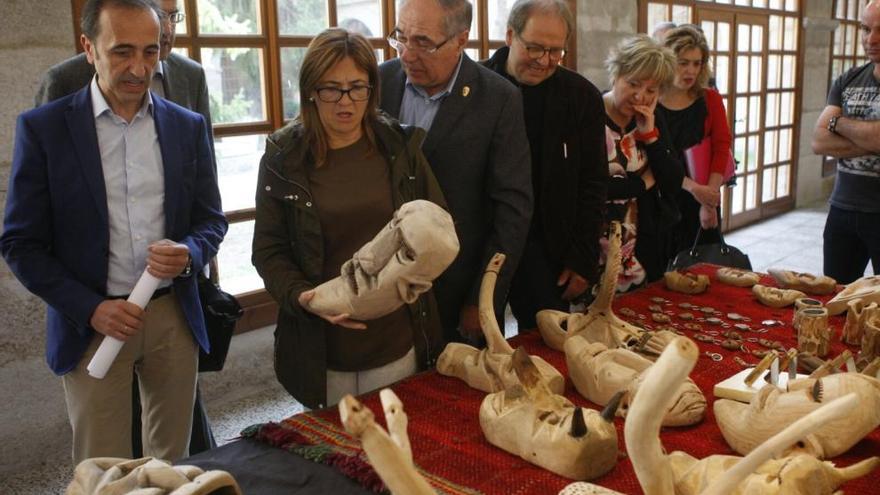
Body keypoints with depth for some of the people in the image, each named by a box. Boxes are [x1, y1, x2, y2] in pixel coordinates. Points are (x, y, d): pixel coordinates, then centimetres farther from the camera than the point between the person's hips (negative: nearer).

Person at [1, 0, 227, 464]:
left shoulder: (188, 126, 3)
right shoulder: (43, 128, -5)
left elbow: (211, 220, 9)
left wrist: (188, 253, -14)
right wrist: (90, 308, -13)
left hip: (174, 317, 2)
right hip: (91, 322, -2)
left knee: (173, 460, 13)